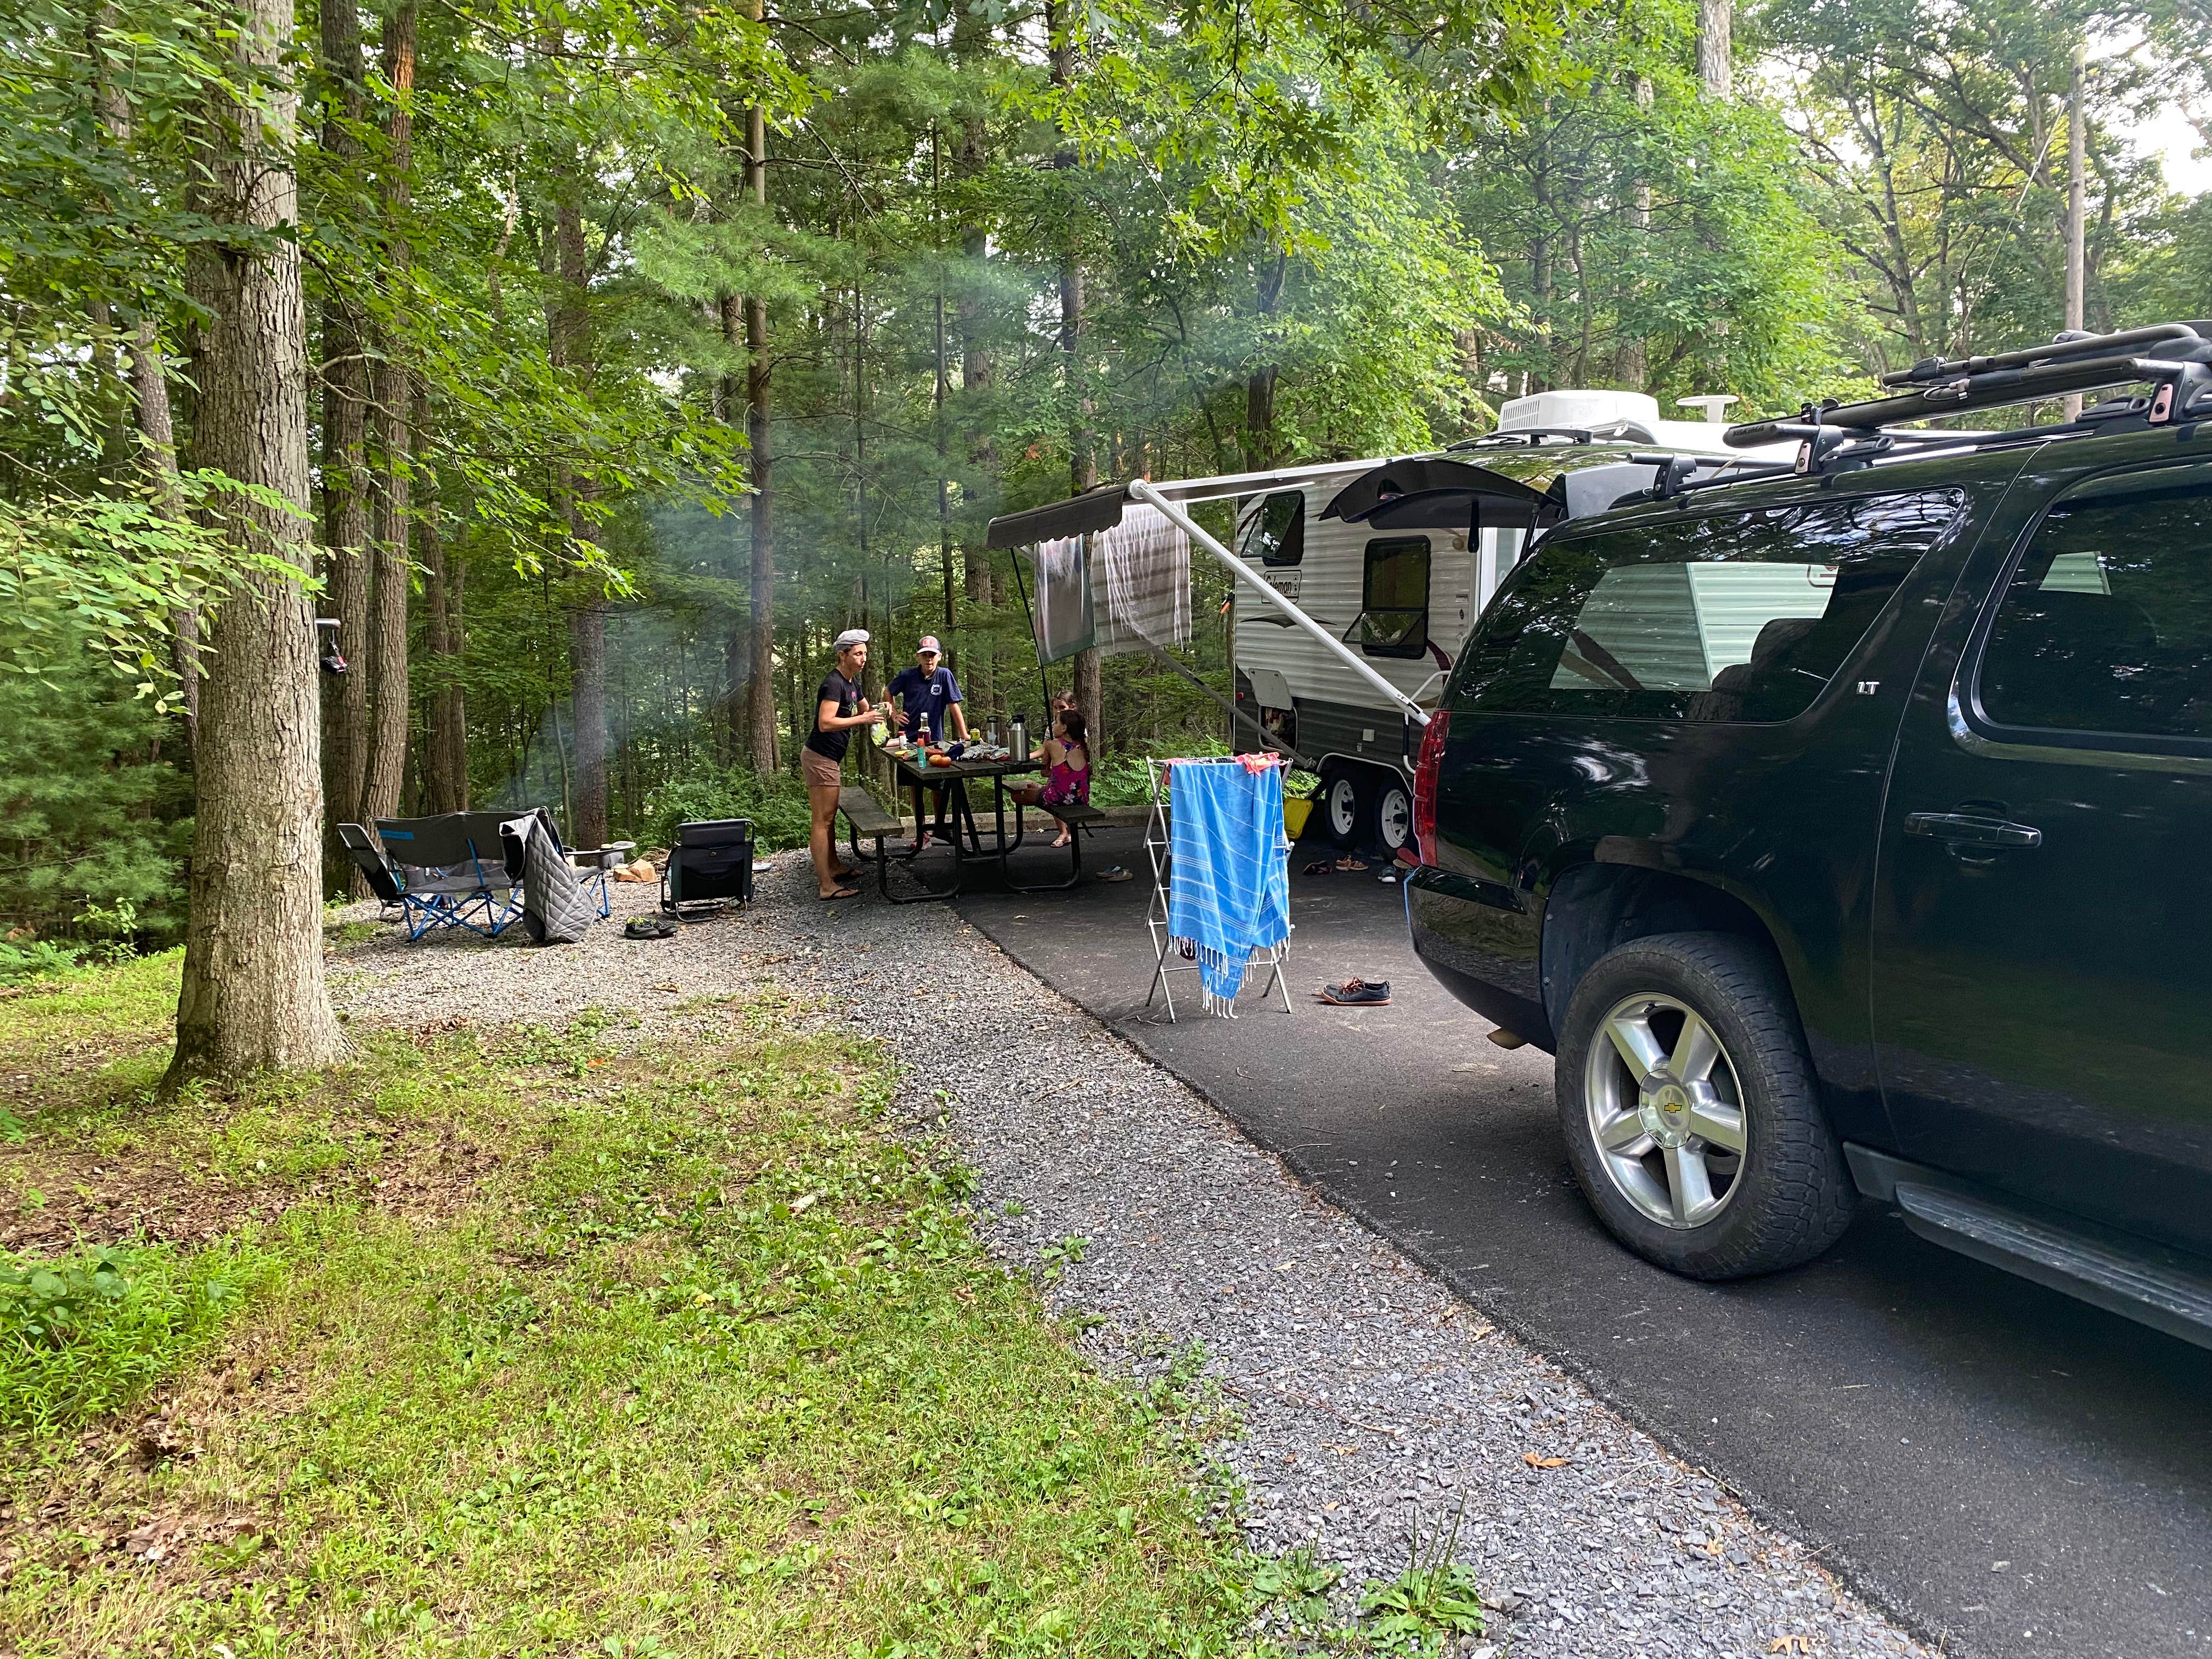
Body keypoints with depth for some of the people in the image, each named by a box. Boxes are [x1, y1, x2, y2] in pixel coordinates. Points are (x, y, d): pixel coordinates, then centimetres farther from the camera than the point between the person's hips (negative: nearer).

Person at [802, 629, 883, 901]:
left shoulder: (852, 682, 13)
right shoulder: (834, 683, -19)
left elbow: (863, 710, 29)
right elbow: (825, 723, -29)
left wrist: (875, 711, 6)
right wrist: (862, 719, -27)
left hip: (831, 758, 10)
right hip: (820, 758, -10)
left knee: (829, 817, 20)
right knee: (822, 821, -9)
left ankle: (834, 868, 32)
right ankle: (828, 886, -9)